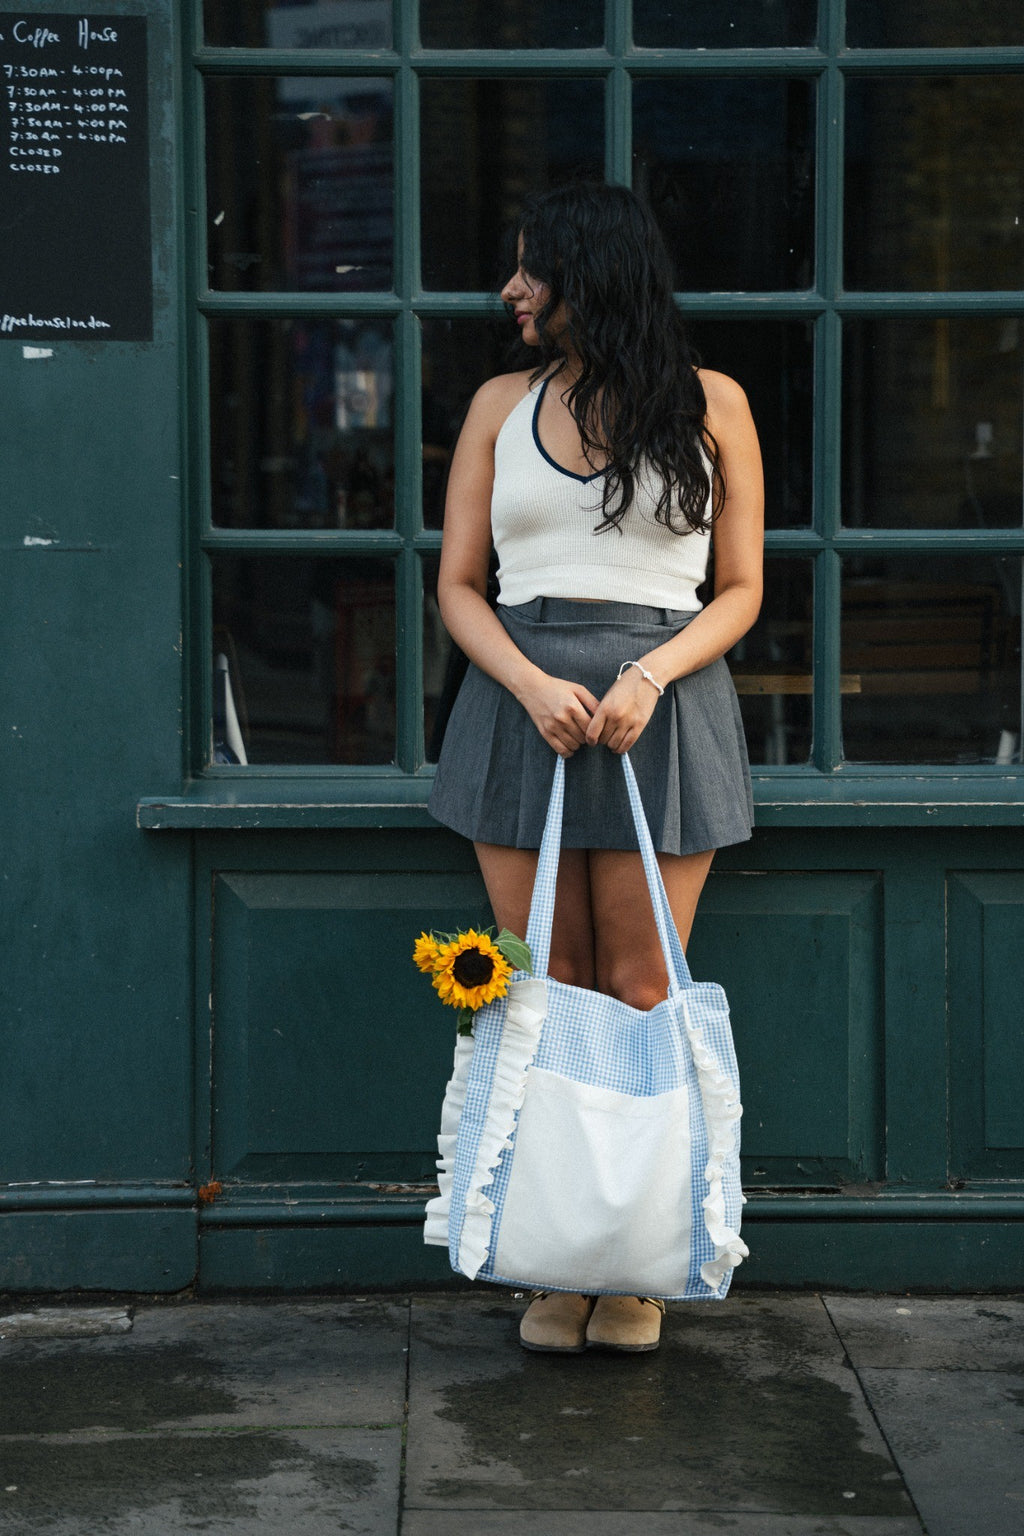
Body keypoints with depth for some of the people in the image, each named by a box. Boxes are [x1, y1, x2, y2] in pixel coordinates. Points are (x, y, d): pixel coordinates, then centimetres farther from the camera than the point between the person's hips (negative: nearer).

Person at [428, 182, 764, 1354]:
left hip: (662, 703, -2)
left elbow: (741, 590, 5)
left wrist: (650, 673, -13)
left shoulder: (710, 404, 5)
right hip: (521, 697, 2)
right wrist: (532, 684, -10)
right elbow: (458, 585, 9)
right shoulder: (502, 406, 11)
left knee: (639, 994, -1)